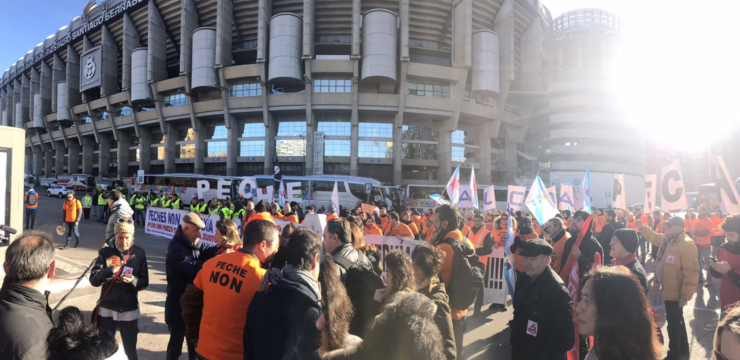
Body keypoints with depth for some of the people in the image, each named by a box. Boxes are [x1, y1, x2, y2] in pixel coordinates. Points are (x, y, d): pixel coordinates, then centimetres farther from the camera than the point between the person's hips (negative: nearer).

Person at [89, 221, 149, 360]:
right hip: (107, 309, 1)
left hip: (129, 311, -1)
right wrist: (110, 271, -30)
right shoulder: (105, 252, -5)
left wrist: (133, 281, -24)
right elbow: (93, 279, -13)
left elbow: (144, 283, -3)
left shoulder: (139, 253, -5)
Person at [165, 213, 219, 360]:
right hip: (178, 305, -8)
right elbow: (195, 267, -34)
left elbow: (208, 251, -13)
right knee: (176, 342, 11)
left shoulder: (194, 242, 3)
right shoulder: (176, 248, -24)